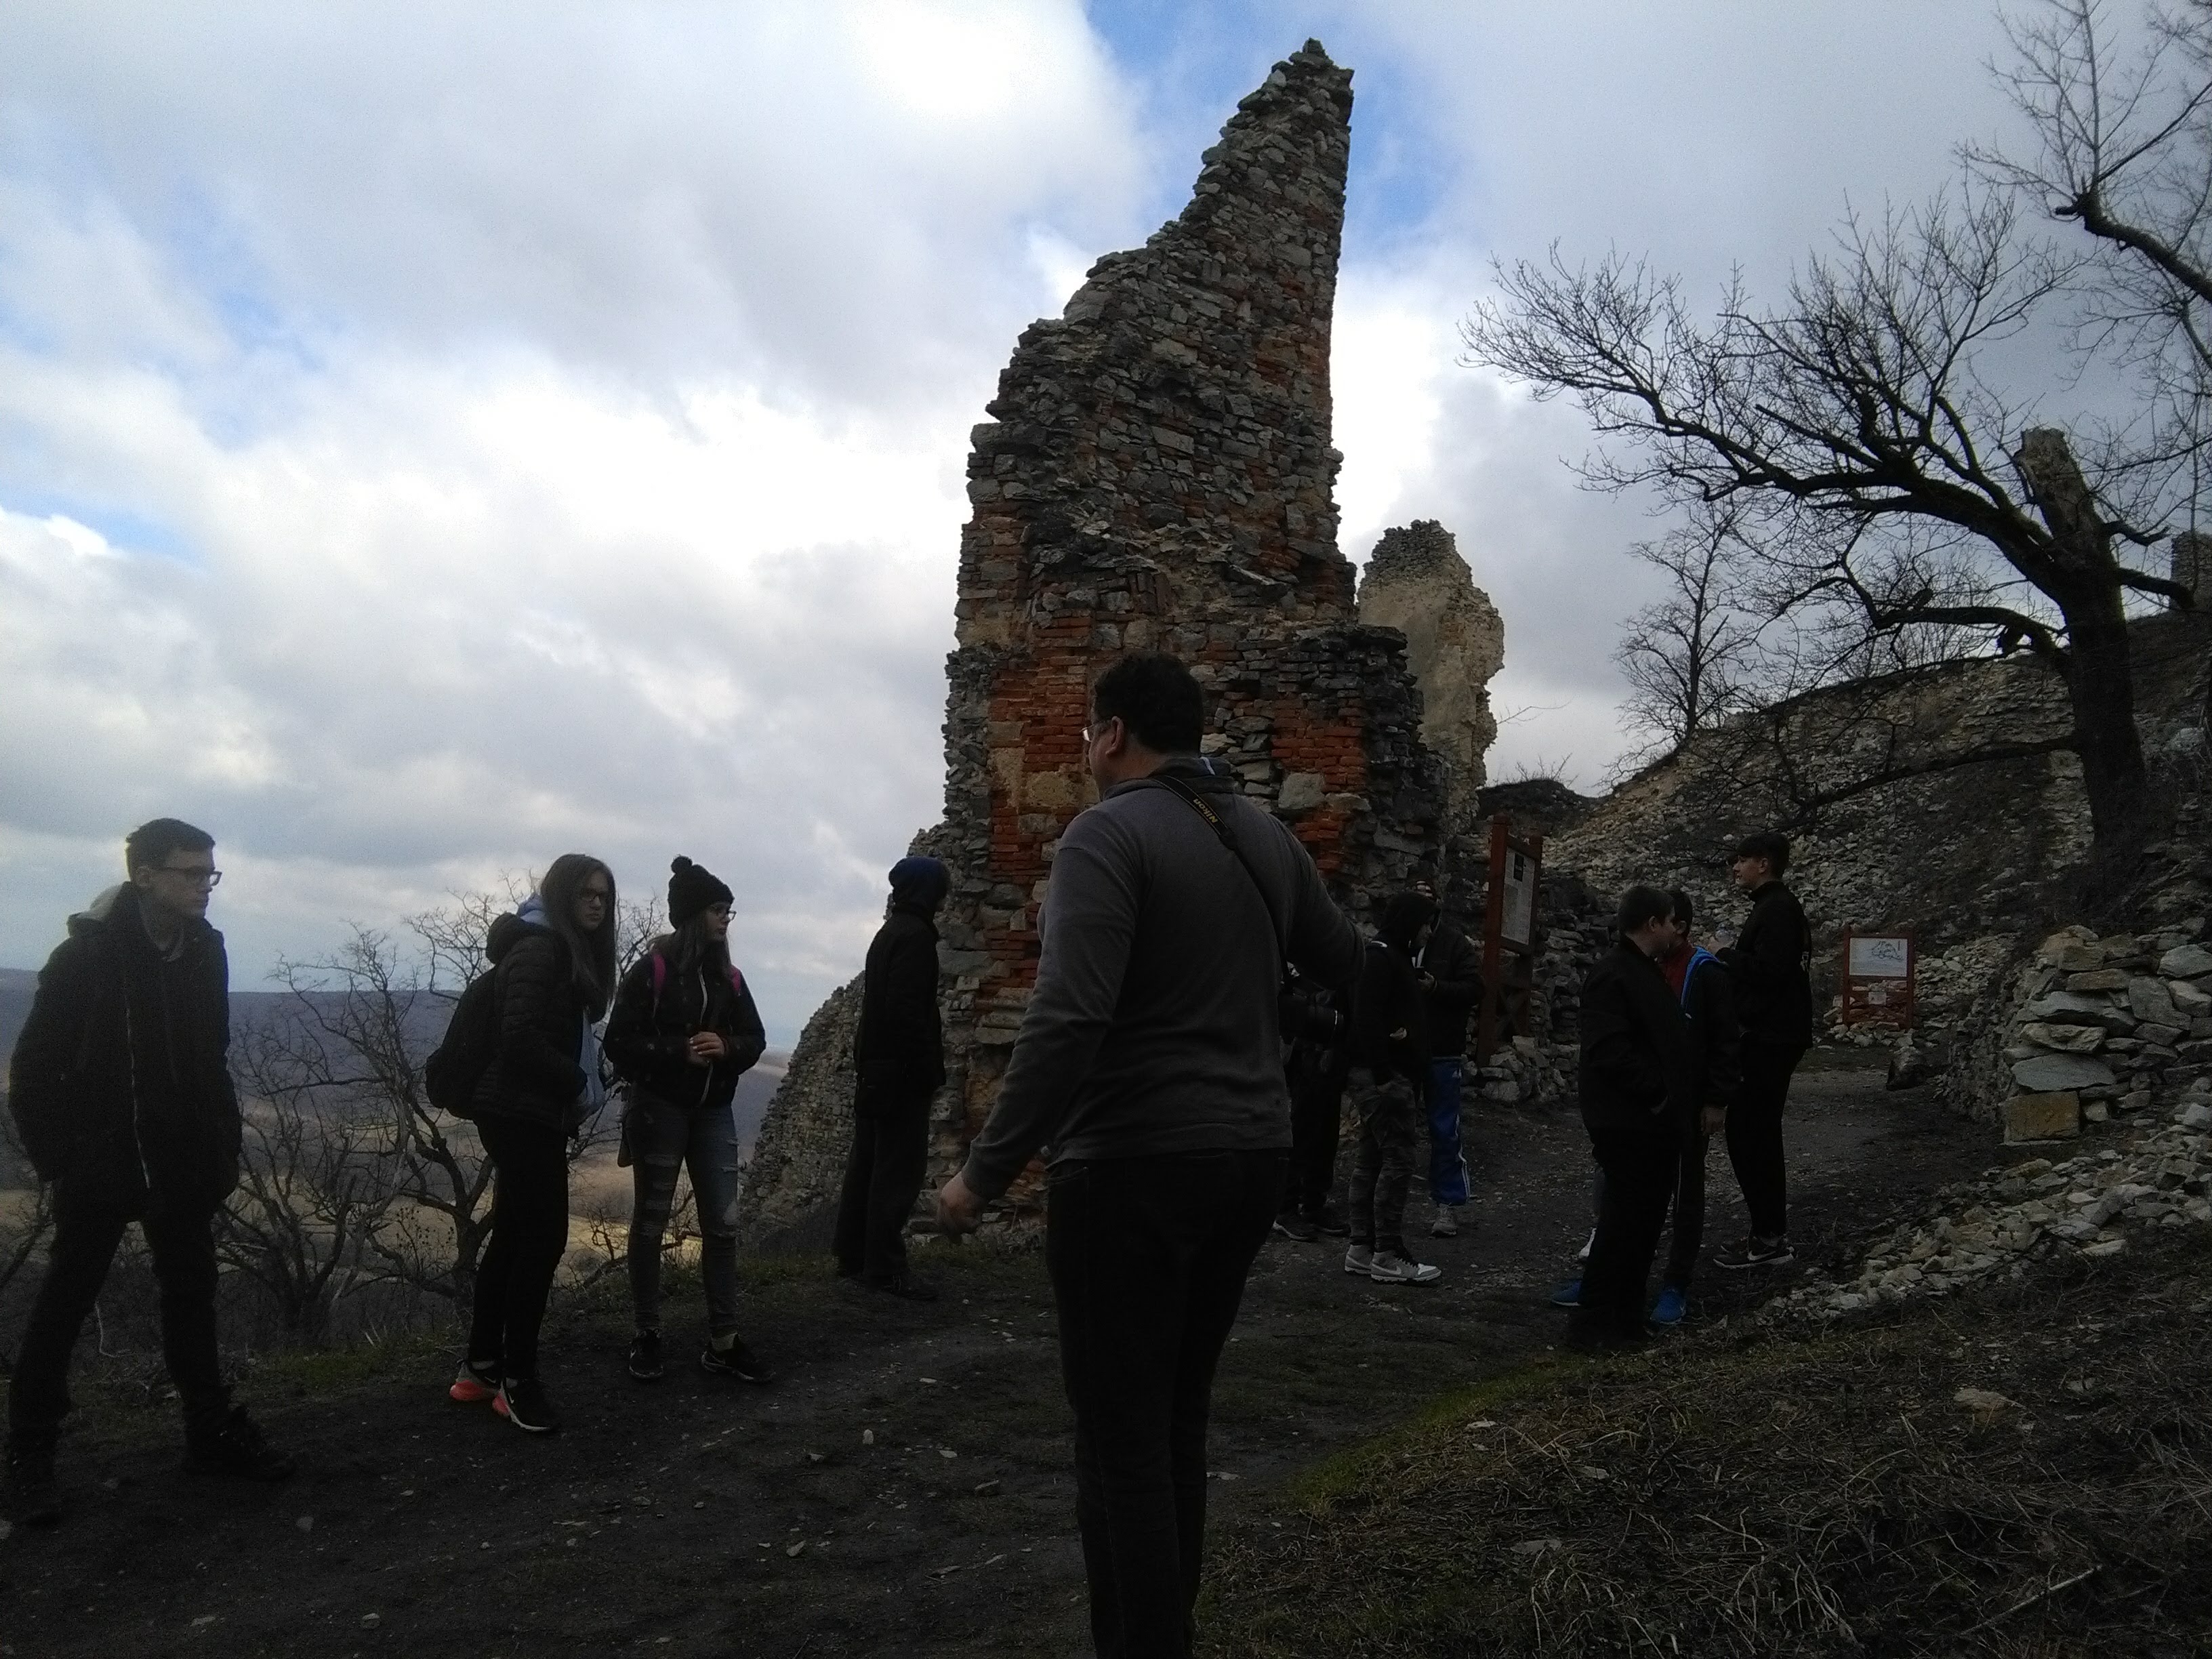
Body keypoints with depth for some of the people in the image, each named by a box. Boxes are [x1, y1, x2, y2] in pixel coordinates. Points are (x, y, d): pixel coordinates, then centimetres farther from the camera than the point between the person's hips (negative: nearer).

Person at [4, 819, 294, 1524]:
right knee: (63, 1305, 7)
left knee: (191, 1295, 12)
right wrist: (59, 1159, -10)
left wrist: (224, 1144, 5)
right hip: (101, 1166, -5)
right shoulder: (87, 954, -16)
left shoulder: (205, 950, -1)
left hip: (183, 1167, 5)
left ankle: (213, 1432, 22)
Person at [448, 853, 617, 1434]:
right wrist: (576, 1082, -14)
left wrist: (575, 1087, -2)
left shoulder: (570, 952, 16)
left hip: (527, 1111, 10)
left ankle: (480, 1366, 26)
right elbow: (520, 1035, -24)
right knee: (543, 1237, -6)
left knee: (513, 1235, 15)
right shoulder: (540, 948, -14)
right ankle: (517, 1380, 4)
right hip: (521, 1112, -10)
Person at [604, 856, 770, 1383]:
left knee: (723, 1225, 2)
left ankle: (722, 1343, 9)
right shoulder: (650, 971, -9)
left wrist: (726, 1048, -12)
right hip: (659, 1111, -4)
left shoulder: (728, 976, 6)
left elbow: (755, 1038, 10)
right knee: (650, 1224, 8)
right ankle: (647, 1336, 20)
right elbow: (619, 1043, -11)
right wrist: (680, 1051, -21)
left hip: (714, 1113, 5)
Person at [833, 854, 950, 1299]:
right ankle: (885, 1268, -4)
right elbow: (910, 1012, -22)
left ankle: (853, 1256, 19)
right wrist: (928, 1071, -19)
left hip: (873, 1067, 10)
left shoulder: (888, 932, 17)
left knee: (867, 1163, 13)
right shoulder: (914, 935, -14)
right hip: (901, 1071, -10)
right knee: (899, 1169, -6)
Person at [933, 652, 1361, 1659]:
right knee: (1175, 1425, 19)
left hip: (1132, 1169, -8)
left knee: (1120, 1440, 3)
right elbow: (1343, 965, 21)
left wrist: (985, 1171, -18)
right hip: (1250, 1160, 8)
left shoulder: (1108, 833, -13)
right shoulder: (1268, 838, 8)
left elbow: (1068, 1020, -24)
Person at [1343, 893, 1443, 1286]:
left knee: (1371, 1160, 11)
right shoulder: (1383, 958, -13)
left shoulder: (1393, 958, 19)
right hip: (1385, 1075, -11)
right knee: (1397, 1159, -8)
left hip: (1390, 1074, 11)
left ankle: (1361, 1247, 15)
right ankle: (1388, 1256, -5)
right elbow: (1367, 1017, -22)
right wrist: (1384, 1072, -24)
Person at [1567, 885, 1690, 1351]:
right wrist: (1656, 1093, -21)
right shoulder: (1612, 975, -16)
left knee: (1647, 1216, 14)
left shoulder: (1647, 971, 17)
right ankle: (1593, 1321, 2)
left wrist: (1673, 1098, 18)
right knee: (1625, 1218, -6)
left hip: (1654, 1121, 10)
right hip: (1628, 1121, -10)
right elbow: (1611, 1050, -24)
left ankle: (1626, 1314, 24)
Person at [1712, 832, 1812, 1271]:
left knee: (1748, 1135, -8)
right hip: (1773, 1035, 11)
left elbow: (1768, 970, -25)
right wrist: (1732, 961, 6)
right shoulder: (1777, 906, 18)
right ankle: (1772, 1232, 22)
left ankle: (1768, 1239, -3)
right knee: (1760, 1134, 15)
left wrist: (1725, 957, -12)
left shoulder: (1777, 908, -14)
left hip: (1770, 1038, -11)